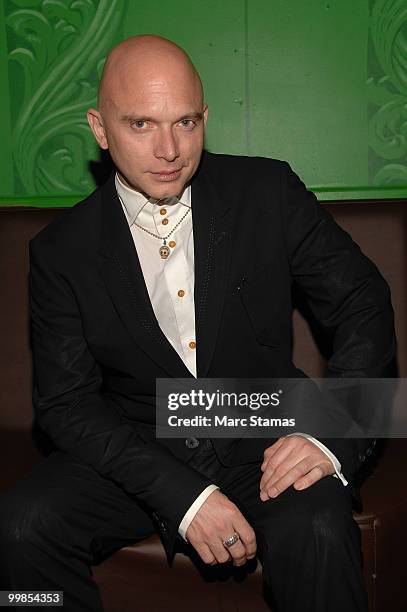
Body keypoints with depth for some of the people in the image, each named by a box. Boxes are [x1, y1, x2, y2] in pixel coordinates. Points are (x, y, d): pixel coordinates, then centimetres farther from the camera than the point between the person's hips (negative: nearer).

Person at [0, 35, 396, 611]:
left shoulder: (268, 192, -5)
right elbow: (66, 403, -6)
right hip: (134, 452, 2)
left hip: (263, 442, -1)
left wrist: (333, 434, -17)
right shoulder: (62, 251, -5)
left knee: (315, 530, -31)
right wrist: (182, 493, -20)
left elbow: (364, 305, -1)